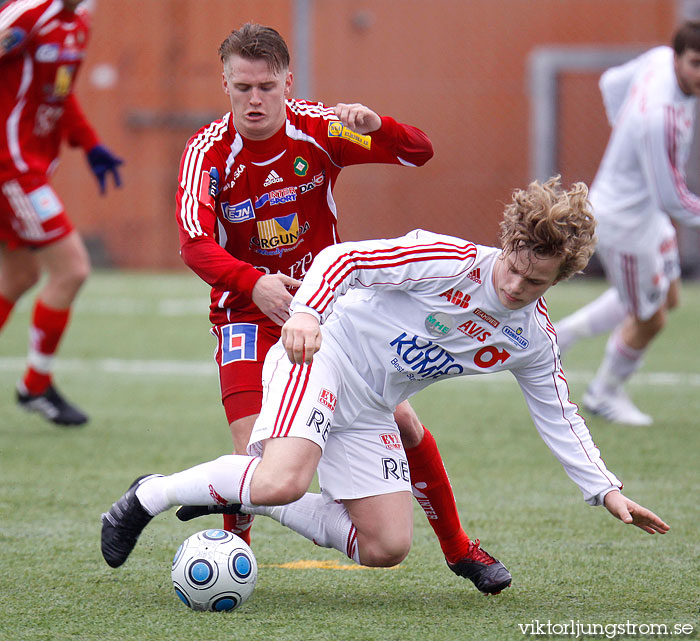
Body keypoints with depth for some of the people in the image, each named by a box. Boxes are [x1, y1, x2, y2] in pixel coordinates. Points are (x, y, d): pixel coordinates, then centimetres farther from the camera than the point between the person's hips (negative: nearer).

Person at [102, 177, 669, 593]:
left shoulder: (533, 339, 2)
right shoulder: (448, 261, -18)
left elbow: (558, 417, 14)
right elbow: (343, 258, -20)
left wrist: (606, 490, 6)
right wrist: (306, 313, -38)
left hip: (369, 413, 7)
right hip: (320, 357, -7)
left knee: (386, 548, -2)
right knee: (284, 481, -33)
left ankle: (238, 498, 11)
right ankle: (150, 497, -11)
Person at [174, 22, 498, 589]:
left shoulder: (318, 128, -11)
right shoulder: (208, 152, -16)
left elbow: (419, 153, -15)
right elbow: (195, 244, -30)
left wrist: (377, 127, -36)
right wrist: (253, 284, -47)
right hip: (248, 313, -2)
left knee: (402, 422, -3)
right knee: (255, 457, -18)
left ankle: (457, 547, 17)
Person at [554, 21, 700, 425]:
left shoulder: (659, 58, -11)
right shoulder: (661, 118, -37)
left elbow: (613, 82, 10)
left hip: (647, 211, 9)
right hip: (625, 222, -9)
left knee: (667, 297, 25)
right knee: (649, 321, 11)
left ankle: (565, 333, 34)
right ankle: (605, 393, 37)